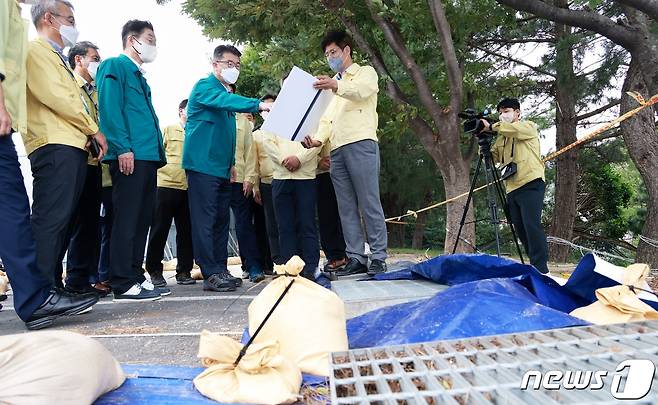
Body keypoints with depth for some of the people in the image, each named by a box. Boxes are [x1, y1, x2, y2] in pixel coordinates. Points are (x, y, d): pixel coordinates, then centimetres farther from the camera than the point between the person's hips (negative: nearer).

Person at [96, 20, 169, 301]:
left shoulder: (139, 76, 27)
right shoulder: (115, 66, 2)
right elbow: (110, 107, -11)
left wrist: (158, 153, 16)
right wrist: (123, 148, -20)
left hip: (148, 156, 9)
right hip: (130, 156, -9)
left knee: (142, 219, 9)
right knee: (126, 220, -8)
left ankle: (135, 276, 15)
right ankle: (123, 284, -4)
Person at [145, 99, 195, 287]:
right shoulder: (168, 130, 10)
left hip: (190, 188, 3)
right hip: (167, 185, -3)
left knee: (186, 231, 5)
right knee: (159, 229, 0)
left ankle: (184, 270, 13)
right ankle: (154, 270, 11)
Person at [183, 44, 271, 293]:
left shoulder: (227, 93, 21)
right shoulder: (205, 86, -4)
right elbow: (225, 101, -26)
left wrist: (231, 163, 20)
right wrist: (258, 105, -38)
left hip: (221, 168, 9)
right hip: (203, 165, -9)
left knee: (221, 220, 8)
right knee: (205, 220, -9)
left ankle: (221, 270, 14)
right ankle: (211, 274, -7)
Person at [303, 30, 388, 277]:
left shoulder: (365, 72, 12)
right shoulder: (331, 84, 30)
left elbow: (361, 91, -14)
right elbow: (326, 120, 19)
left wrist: (336, 86, -33)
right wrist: (318, 139, -2)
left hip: (361, 144, -6)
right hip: (337, 150, 6)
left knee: (369, 203, -8)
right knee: (346, 207, 2)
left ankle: (378, 258, -4)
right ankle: (356, 259, 6)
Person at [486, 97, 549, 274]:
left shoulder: (528, 126, 9)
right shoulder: (502, 137, 26)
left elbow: (515, 129, -14)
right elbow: (492, 156, 14)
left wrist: (491, 126, -14)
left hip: (530, 184, -7)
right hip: (512, 188, 7)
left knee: (532, 225, -16)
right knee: (520, 229, 5)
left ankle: (541, 268, -16)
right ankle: (535, 262, 15)